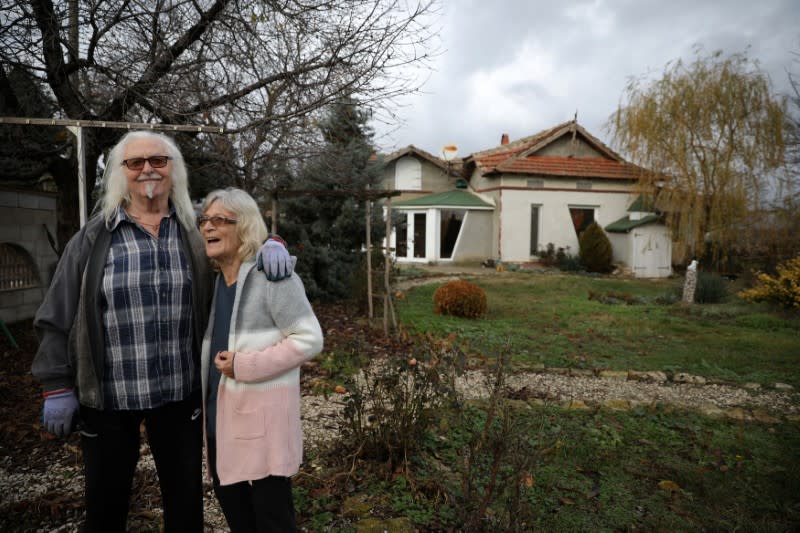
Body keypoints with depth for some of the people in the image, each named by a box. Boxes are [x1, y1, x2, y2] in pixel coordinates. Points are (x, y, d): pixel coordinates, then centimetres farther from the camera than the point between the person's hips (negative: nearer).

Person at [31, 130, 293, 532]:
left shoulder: (197, 232, 1)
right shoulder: (94, 237, -2)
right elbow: (58, 317, 1)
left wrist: (270, 244, -13)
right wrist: (57, 386, -2)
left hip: (179, 392, 1)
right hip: (107, 395, -1)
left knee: (185, 498, 17)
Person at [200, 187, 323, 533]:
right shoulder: (215, 279, 9)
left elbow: (309, 339, -18)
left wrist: (244, 366, -20)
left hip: (262, 413, -7)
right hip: (221, 411, 8)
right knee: (230, 502, 21)